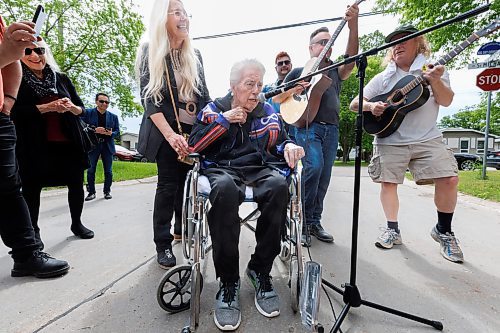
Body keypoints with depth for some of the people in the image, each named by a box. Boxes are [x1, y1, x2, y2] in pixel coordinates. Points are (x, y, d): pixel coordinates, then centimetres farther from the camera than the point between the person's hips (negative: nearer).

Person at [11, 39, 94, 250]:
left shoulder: (61, 78, 11)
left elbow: (81, 108, 13)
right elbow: (15, 112, -10)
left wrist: (71, 107, -9)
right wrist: (48, 107, -18)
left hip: (68, 142, 3)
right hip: (35, 145, -3)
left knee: (76, 183, 8)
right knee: (32, 187, 4)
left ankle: (76, 224, 26)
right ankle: (33, 231, 20)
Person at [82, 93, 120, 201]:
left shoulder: (113, 116, 9)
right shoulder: (87, 113, 1)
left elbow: (117, 132, 8)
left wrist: (111, 133, -13)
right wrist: (94, 130, -19)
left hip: (107, 145, 2)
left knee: (108, 171, 5)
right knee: (91, 170, 3)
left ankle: (107, 191, 18)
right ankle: (91, 192, 15)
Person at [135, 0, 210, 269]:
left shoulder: (194, 55, 13)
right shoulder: (150, 53, -1)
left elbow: (204, 94, 14)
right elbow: (149, 99, -10)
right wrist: (170, 135, -23)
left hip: (195, 130, 5)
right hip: (167, 131, -4)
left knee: (187, 181, 8)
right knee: (168, 184, -5)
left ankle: (181, 229, 28)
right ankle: (162, 244, 6)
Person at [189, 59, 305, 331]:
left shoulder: (269, 112, 17)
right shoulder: (213, 109, 11)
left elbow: (279, 141, 22)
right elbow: (193, 147, 1)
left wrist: (288, 146, -3)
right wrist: (225, 120, -5)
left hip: (260, 169, 3)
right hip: (222, 168, -2)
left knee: (279, 185, -34)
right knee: (224, 188, -40)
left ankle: (260, 270, -15)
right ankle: (228, 281, -22)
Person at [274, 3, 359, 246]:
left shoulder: (335, 72, 20)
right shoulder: (299, 72, 13)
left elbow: (351, 58, -1)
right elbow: (276, 98, 11)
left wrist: (353, 26, -14)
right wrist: (295, 90, -8)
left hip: (331, 128, 5)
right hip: (306, 125, -4)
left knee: (323, 178, 2)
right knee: (314, 166, -25)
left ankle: (313, 222, 14)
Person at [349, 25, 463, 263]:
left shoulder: (433, 70, 10)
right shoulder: (384, 77, 9)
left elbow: (446, 101, -1)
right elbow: (354, 104, 4)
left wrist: (435, 81, -19)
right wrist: (370, 106, -17)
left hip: (427, 139, 0)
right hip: (390, 140, 0)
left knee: (449, 179, -11)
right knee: (387, 181, -5)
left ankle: (443, 231, 10)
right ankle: (393, 230, 12)